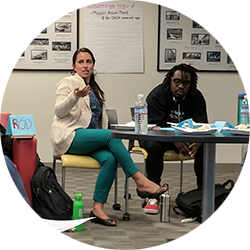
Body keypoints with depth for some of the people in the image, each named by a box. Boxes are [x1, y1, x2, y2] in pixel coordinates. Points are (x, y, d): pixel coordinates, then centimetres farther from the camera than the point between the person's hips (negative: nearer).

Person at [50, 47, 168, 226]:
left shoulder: (95, 89, 24)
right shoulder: (69, 82, 4)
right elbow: (59, 111, -9)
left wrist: (105, 140, 11)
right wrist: (75, 96, -27)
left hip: (90, 140, 6)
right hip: (70, 137, -6)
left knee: (110, 158, -26)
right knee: (112, 136, -28)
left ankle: (98, 209, -29)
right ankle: (141, 182, -31)